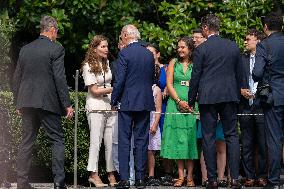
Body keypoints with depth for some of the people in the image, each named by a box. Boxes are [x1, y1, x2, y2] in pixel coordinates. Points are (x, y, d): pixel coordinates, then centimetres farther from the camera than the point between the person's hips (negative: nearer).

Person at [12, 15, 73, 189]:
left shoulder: (25, 49, 12)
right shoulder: (56, 49, -5)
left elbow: (16, 79, 15)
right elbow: (60, 79, -11)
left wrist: (18, 103, 22)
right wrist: (67, 105, -8)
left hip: (26, 103, 5)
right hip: (47, 102, -5)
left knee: (27, 142, 9)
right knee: (58, 140, 1)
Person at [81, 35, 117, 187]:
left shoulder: (107, 64, 12)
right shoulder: (88, 66, -5)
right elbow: (95, 90, -10)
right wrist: (114, 89, -15)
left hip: (111, 106, 5)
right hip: (96, 107, -5)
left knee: (111, 142, 2)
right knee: (96, 141, -5)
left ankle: (111, 174, 5)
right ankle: (94, 174, -3)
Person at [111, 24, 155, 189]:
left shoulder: (124, 53, -10)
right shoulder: (149, 54, 7)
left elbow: (120, 80, -12)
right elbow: (152, 79, 12)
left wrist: (114, 100, -2)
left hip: (127, 102, -4)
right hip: (146, 102, 5)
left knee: (124, 140, 0)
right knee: (142, 140, 7)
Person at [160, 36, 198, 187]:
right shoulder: (173, 63, 10)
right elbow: (169, 84, 3)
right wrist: (179, 101, -9)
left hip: (192, 105, -1)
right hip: (175, 105, 1)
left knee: (190, 139, -1)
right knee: (177, 138, -1)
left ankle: (190, 176, 1)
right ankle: (181, 175, 1)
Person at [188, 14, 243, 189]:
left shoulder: (202, 49, -6)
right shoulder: (233, 46, 6)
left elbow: (195, 77, -4)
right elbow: (239, 74, 12)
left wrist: (191, 100, 5)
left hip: (208, 97, -3)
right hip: (230, 96, 3)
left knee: (208, 137, 2)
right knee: (232, 136, 6)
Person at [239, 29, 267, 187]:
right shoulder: (241, 59, 13)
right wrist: (241, 91, -4)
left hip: (261, 104, -4)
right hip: (245, 106, 4)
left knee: (263, 144, -2)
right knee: (247, 145, 5)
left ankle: (262, 176, 4)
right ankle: (249, 176, 9)